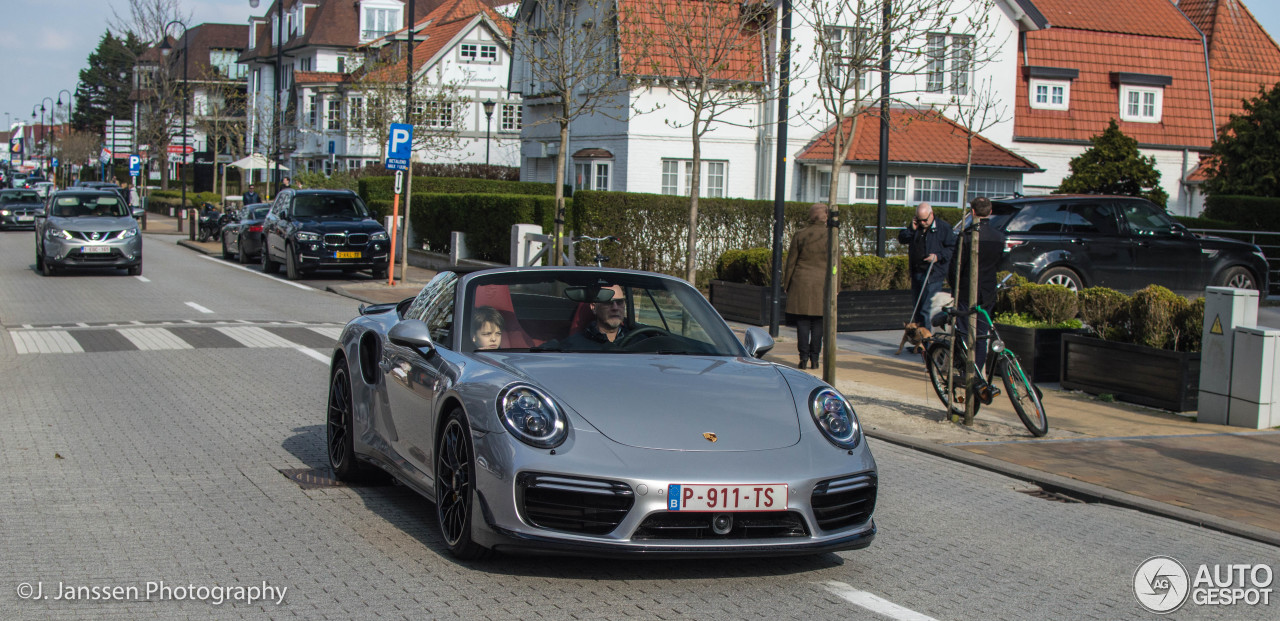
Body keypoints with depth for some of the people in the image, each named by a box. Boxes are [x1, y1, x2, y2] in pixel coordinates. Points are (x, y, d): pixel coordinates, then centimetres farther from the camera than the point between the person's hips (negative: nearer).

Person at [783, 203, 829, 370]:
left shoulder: (799, 235, -2)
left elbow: (791, 262, 1)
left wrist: (786, 284, 9)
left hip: (801, 282, 0)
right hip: (823, 283, 0)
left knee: (803, 322, 2)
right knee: (818, 323, 6)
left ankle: (804, 358, -1)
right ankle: (814, 358, 6)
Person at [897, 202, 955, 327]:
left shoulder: (943, 228, -4)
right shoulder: (916, 227, 12)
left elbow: (953, 247, -4)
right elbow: (901, 239, 11)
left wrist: (938, 256, -16)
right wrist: (912, 229, -4)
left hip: (933, 275, -6)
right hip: (916, 273, 6)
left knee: (927, 309, -12)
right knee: (917, 306, 14)